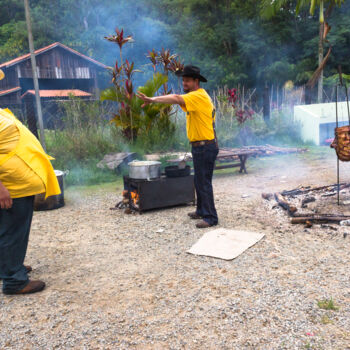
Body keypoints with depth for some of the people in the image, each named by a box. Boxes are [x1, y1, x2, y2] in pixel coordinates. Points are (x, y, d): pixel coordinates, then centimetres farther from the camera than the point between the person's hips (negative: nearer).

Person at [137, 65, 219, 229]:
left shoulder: (199, 96, -17)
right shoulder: (197, 96, 17)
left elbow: (176, 98, -32)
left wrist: (153, 99, -37)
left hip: (205, 146, -10)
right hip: (200, 146, 10)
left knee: (204, 182, -5)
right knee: (199, 181, 18)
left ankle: (210, 217, 4)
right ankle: (201, 211, 32)